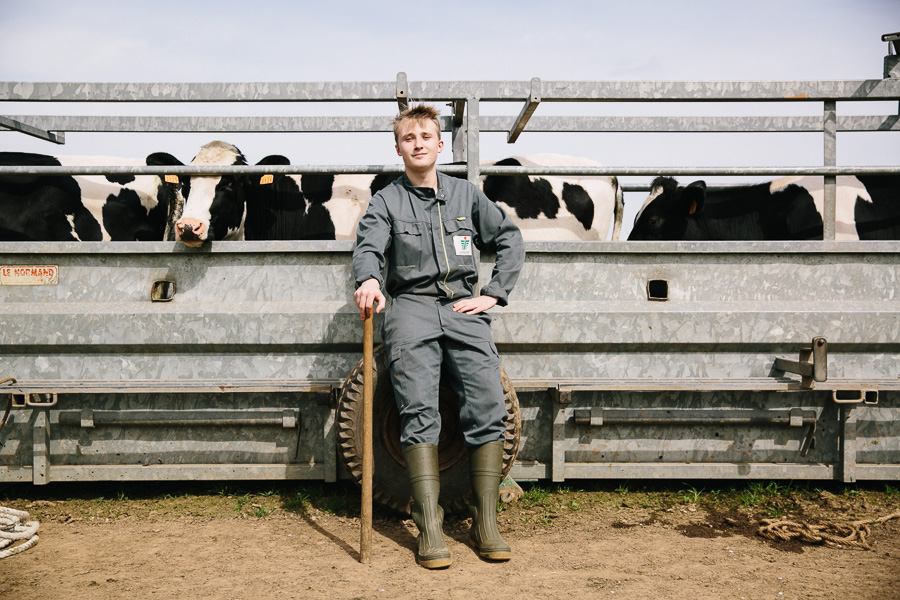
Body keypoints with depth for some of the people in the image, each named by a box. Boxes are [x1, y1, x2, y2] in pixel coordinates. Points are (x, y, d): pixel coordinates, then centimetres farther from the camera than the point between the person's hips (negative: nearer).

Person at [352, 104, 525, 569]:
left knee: (488, 404, -19)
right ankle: (429, 526, -21)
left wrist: (493, 294, 9)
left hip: (462, 307, 2)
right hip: (411, 304, -1)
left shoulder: (465, 194, 21)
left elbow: (509, 239, 23)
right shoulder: (386, 201, 14)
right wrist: (369, 279, -29)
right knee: (419, 412, -21)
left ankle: (485, 522, -13)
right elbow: (369, 246, -5)